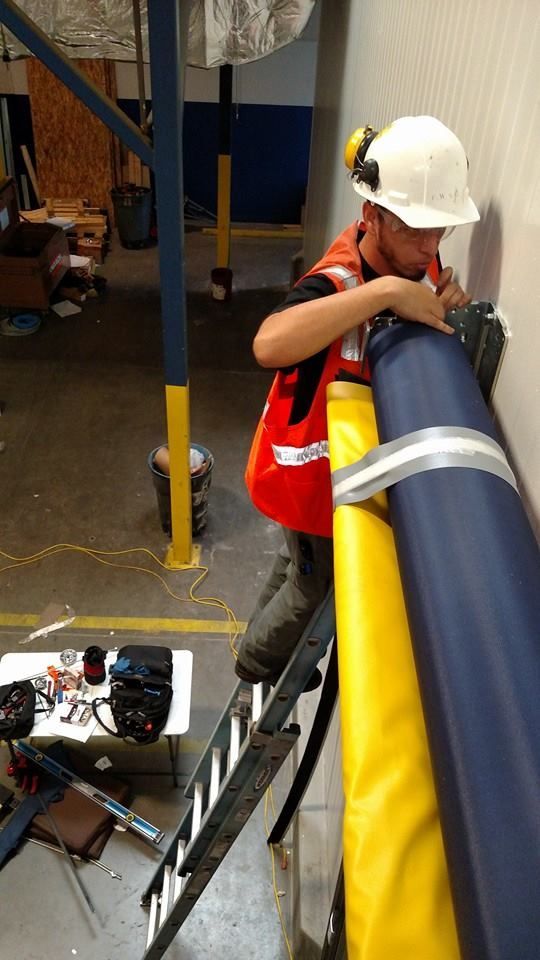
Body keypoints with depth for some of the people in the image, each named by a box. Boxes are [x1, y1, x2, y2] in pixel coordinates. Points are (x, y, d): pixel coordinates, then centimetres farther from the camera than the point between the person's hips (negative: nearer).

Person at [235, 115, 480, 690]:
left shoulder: (416, 261, -11)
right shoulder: (336, 285, -35)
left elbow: (431, 342, 5)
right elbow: (269, 345, -57)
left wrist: (448, 302, -18)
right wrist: (386, 291, -52)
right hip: (314, 470, -8)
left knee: (302, 559, 30)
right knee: (319, 585, 16)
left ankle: (263, 638, 60)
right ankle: (258, 664, 47)